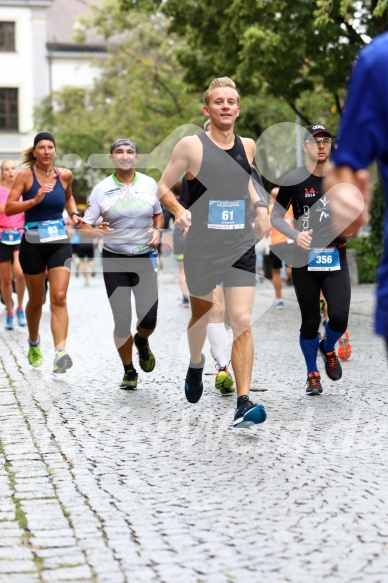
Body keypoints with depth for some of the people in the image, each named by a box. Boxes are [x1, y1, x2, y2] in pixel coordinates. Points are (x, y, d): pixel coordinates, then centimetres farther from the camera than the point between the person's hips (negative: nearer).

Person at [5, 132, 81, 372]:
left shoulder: (64, 175, 3)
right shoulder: (25, 175, -6)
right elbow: (9, 208, -12)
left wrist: (74, 213, 7)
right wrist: (34, 200, -24)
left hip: (60, 242, 1)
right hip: (33, 242, -1)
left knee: (59, 298, -14)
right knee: (36, 300, 12)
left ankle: (61, 352, -24)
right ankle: (34, 344, 39)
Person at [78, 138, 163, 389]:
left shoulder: (149, 184, 1)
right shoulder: (101, 189, -4)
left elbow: (158, 214, 17)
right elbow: (84, 227, -4)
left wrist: (157, 231, -3)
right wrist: (97, 232, -26)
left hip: (145, 257, 1)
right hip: (114, 260, -1)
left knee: (149, 319, -8)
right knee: (122, 321, -2)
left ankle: (142, 342, 30)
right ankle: (129, 371, 21)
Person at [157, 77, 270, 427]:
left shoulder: (247, 146, 7)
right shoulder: (191, 146, -6)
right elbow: (163, 188, 1)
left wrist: (260, 206, 9)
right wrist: (178, 211, -18)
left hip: (241, 246, 2)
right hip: (202, 247, -2)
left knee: (242, 321, -10)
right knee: (201, 316, 16)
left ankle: (243, 404, -11)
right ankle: (195, 365, 49)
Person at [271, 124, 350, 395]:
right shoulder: (294, 180, -4)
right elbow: (276, 217, 0)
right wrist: (295, 235, -18)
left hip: (336, 259, 1)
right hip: (305, 259, -1)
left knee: (340, 317, -12)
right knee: (310, 321, 4)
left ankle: (328, 348, 23)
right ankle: (312, 374, 24)